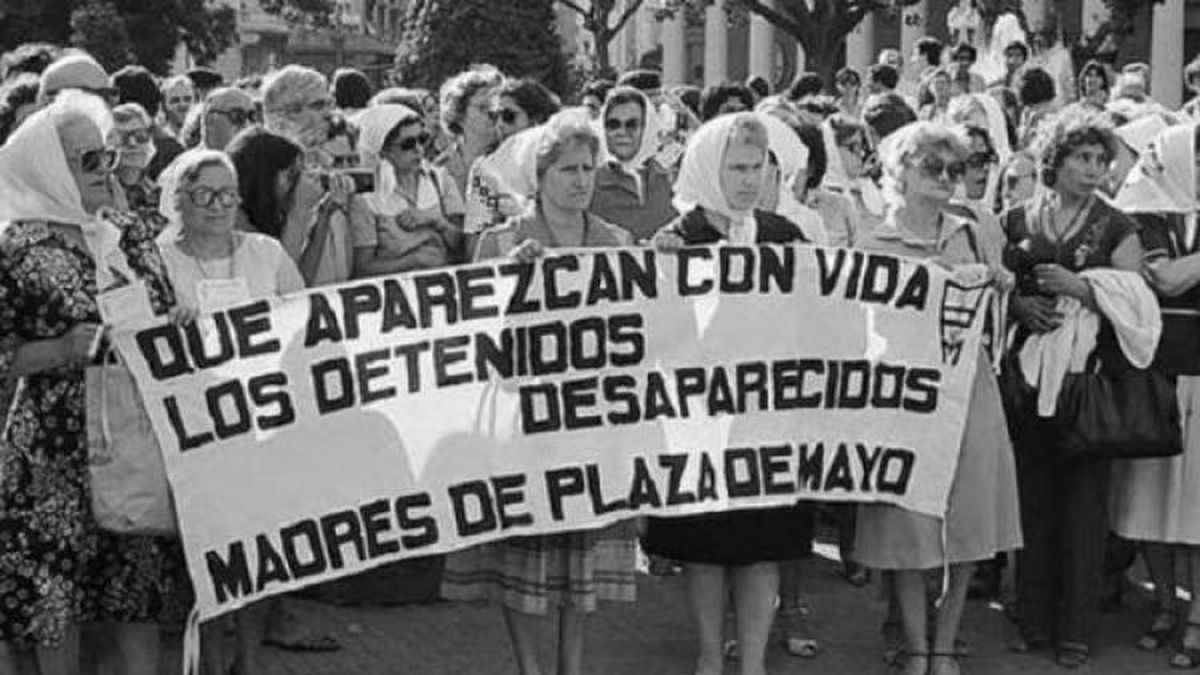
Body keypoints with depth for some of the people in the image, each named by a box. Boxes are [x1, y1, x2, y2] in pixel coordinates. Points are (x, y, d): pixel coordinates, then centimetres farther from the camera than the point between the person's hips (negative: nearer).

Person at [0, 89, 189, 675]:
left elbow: (168, 322, 19)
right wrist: (62, 350, -19)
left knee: (143, 581, 9)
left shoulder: (135, 232, 8)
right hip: (59, 446, -4)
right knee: (55, 584, 3)